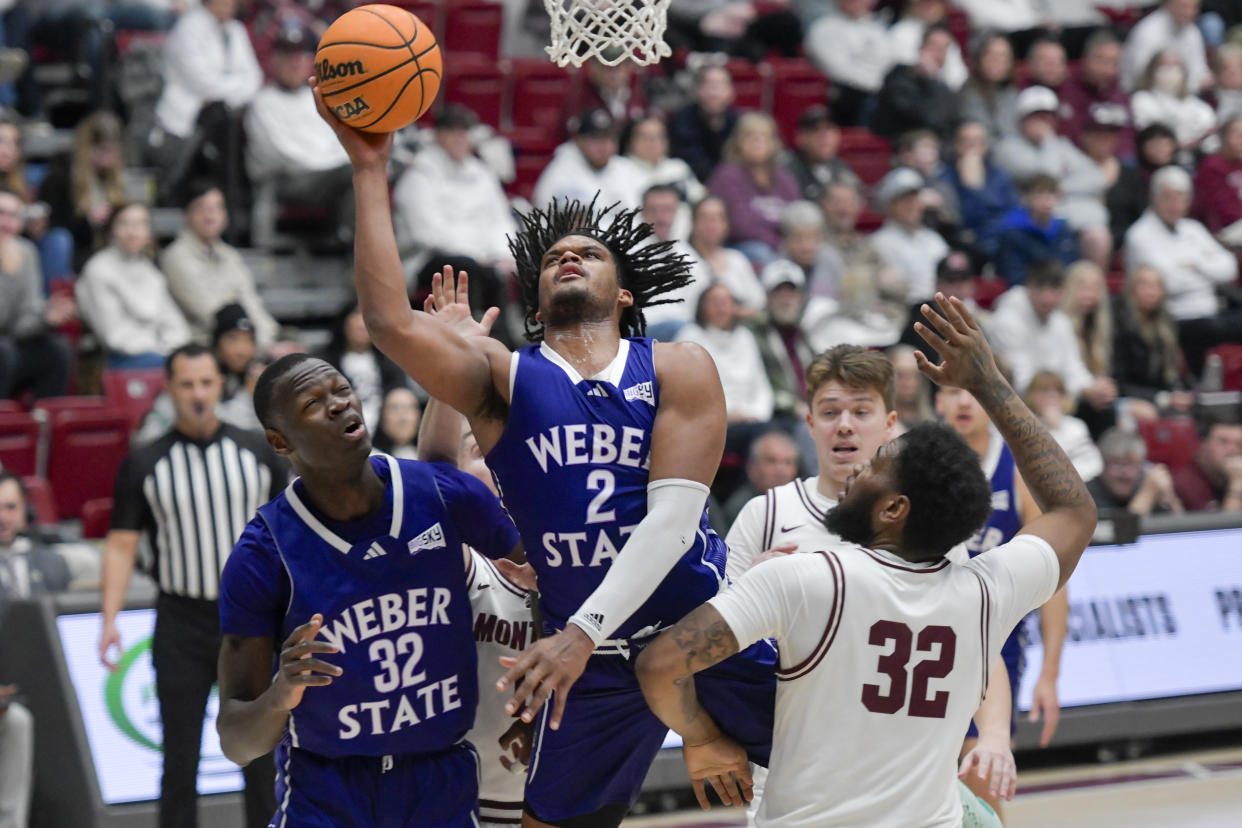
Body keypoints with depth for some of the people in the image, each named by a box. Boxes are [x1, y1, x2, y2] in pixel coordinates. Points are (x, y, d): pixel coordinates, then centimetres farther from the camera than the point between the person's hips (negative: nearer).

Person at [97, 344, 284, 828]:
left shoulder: (257, 452, 5)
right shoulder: (144, 465, 1)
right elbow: (122, 545, -1)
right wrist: (109, 620, -12)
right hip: (181, 625, -1)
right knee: (180, 760, 1)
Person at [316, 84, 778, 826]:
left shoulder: (680, 370, -1)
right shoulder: (503, 379, 2)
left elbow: (674, 517, -13)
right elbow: (392, 322, -15)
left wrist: (583, 631, -23)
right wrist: (371, 171, -15)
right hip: (593, 659, 1)